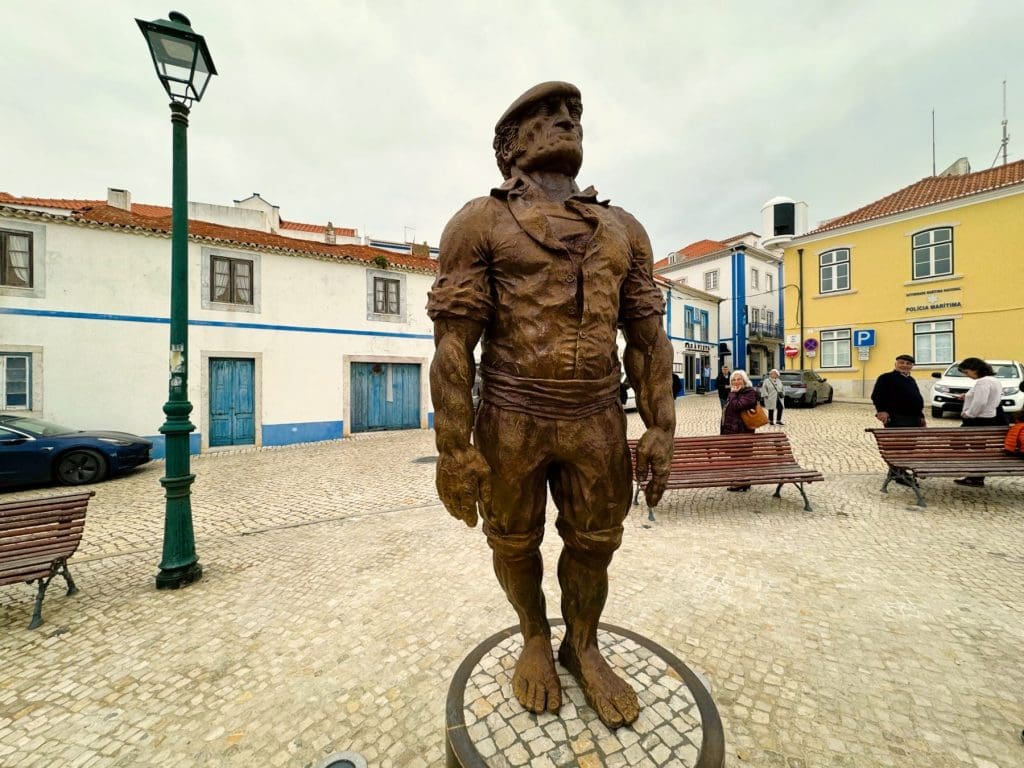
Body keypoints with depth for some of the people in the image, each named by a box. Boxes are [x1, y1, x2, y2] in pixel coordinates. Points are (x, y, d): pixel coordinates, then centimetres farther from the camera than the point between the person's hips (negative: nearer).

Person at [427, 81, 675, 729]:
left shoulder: (623, 229, 11)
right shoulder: (481, 221, -1)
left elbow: (648, 338, 8)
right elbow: (454, 341, -8)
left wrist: (661, 431, 3)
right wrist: (454, 449, -12)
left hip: (599, 424, 4)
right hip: (511, 424, -2)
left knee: (594, 544, 16)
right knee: (516, 544, 16)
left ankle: (582, 646, 45)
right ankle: (535, 638, 46)